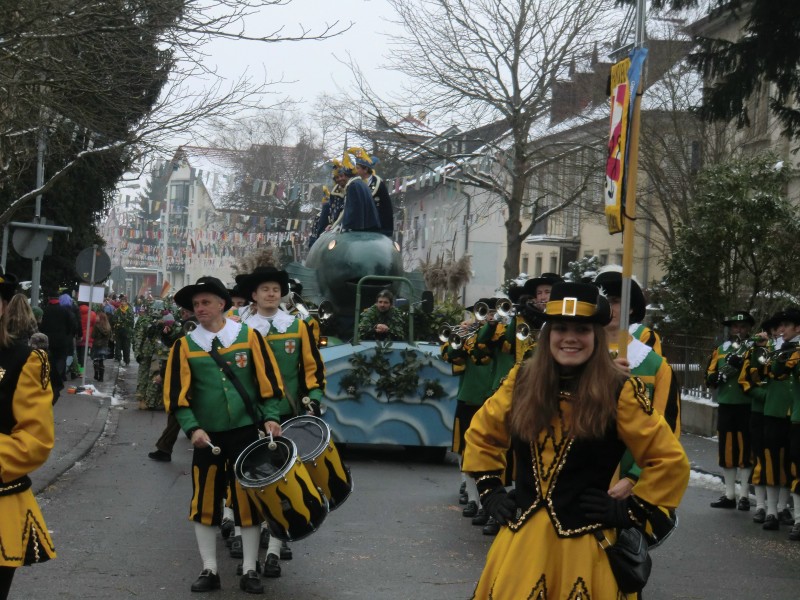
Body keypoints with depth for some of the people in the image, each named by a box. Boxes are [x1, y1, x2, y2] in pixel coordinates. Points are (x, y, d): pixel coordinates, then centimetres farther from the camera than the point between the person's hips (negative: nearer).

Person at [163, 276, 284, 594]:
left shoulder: (248, 336, -1)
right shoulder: (185, 346, 1)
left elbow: (267, 382, 2)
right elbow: (178, 395, -1)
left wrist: (270, 417, -8)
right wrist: (192, 428, -12)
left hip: (245, 433, -1)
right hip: (208, 436, 1)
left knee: (248, 501, 3)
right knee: (205, 502, 4)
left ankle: (250, 571, 12)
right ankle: (209, 570, 14)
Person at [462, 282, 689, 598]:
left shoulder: (619, 391, -7)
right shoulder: (521, 381, 3)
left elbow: (670, 461, -3)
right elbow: (480, 435, 19)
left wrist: (631, 511, -6)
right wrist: (489, 491, 10)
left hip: (583, 543, -3)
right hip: (519, 538, 3)